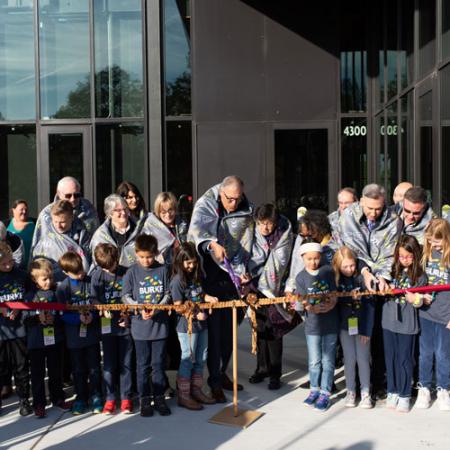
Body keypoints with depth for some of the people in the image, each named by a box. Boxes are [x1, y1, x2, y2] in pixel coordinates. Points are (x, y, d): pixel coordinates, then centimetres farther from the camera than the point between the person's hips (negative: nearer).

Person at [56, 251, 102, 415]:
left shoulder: (92, 282, -4)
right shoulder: (63, 288, -6)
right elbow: (62, 314, -8)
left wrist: (92, 315, -20)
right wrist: (78, 318, -23)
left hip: (92, 332, 0)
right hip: (74, 335, 0)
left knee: (94, 367, 9)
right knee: (78, 369, 12)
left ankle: (96, 397, 22)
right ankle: (81, 397, 26)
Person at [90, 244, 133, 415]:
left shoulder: (126, 274, -2)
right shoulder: (97, 274, -1)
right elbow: (94, 298, 1)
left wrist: (127, 315, -8)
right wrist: (104, 310, -15)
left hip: (125, 323, 0)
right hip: (107, 324, 0)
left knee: (125, 363, 6)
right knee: (109, 363, 4)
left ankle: (126, 398, 15)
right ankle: (110, 398, 14)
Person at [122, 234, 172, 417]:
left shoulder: (163, 270, -1)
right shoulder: (132, 272, -3)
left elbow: (167, 295, 1)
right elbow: (126, 297, -1)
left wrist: (155, 310, -13)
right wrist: (141, 310, -14)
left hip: (160, 324, 1)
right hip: (140, 325, -1)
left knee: (158, 364, 9)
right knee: (143, 365, 7)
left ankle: (159, 397, 22)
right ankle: (144, 399, 19)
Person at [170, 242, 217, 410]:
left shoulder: (196, 276, 9)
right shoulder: (177, 280, -14)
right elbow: (178, 307, -16)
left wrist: (208, 297, 1)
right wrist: (195, 315, -24)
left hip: (201, 324, 8)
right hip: (186, 326, -8)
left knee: (201, 359, 13)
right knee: (188, 360, -1)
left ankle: (196, 391, 25)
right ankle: (183, 396, 8)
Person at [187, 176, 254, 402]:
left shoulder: (246, 212, 3)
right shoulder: (205, 205, -7)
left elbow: (245, 246, 1)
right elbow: (196, 228, -28)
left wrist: (240, 270, -13)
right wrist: (212, 244, -46)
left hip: (230, 277, 4)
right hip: (208, 276, -4)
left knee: (229, 328, 12)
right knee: (213, 329, -4)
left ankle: (222, 373, 28)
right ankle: (214, 381, 6)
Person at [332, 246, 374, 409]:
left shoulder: (361, 277, -9)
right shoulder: (335, 279, -4)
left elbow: (369, 304, -8)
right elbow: (334, 302, -4)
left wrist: (366, 330, -11)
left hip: (362, 325, -1)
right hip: (345, 326, 1)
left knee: (363, 359, 4)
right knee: (349, 359, 8)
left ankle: (366, 393, 16)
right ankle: (351, 391, 21)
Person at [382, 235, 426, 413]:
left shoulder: (420, 275, -5)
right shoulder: (392, 270, 3)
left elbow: (420, 301, -4)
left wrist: (415, 299, -25)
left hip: (407, 324, -3)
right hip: (389, 321, 3)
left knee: (405, 360, 5)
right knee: (390, 358, 12)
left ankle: (404, 395, 19)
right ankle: (392, 391, 27)